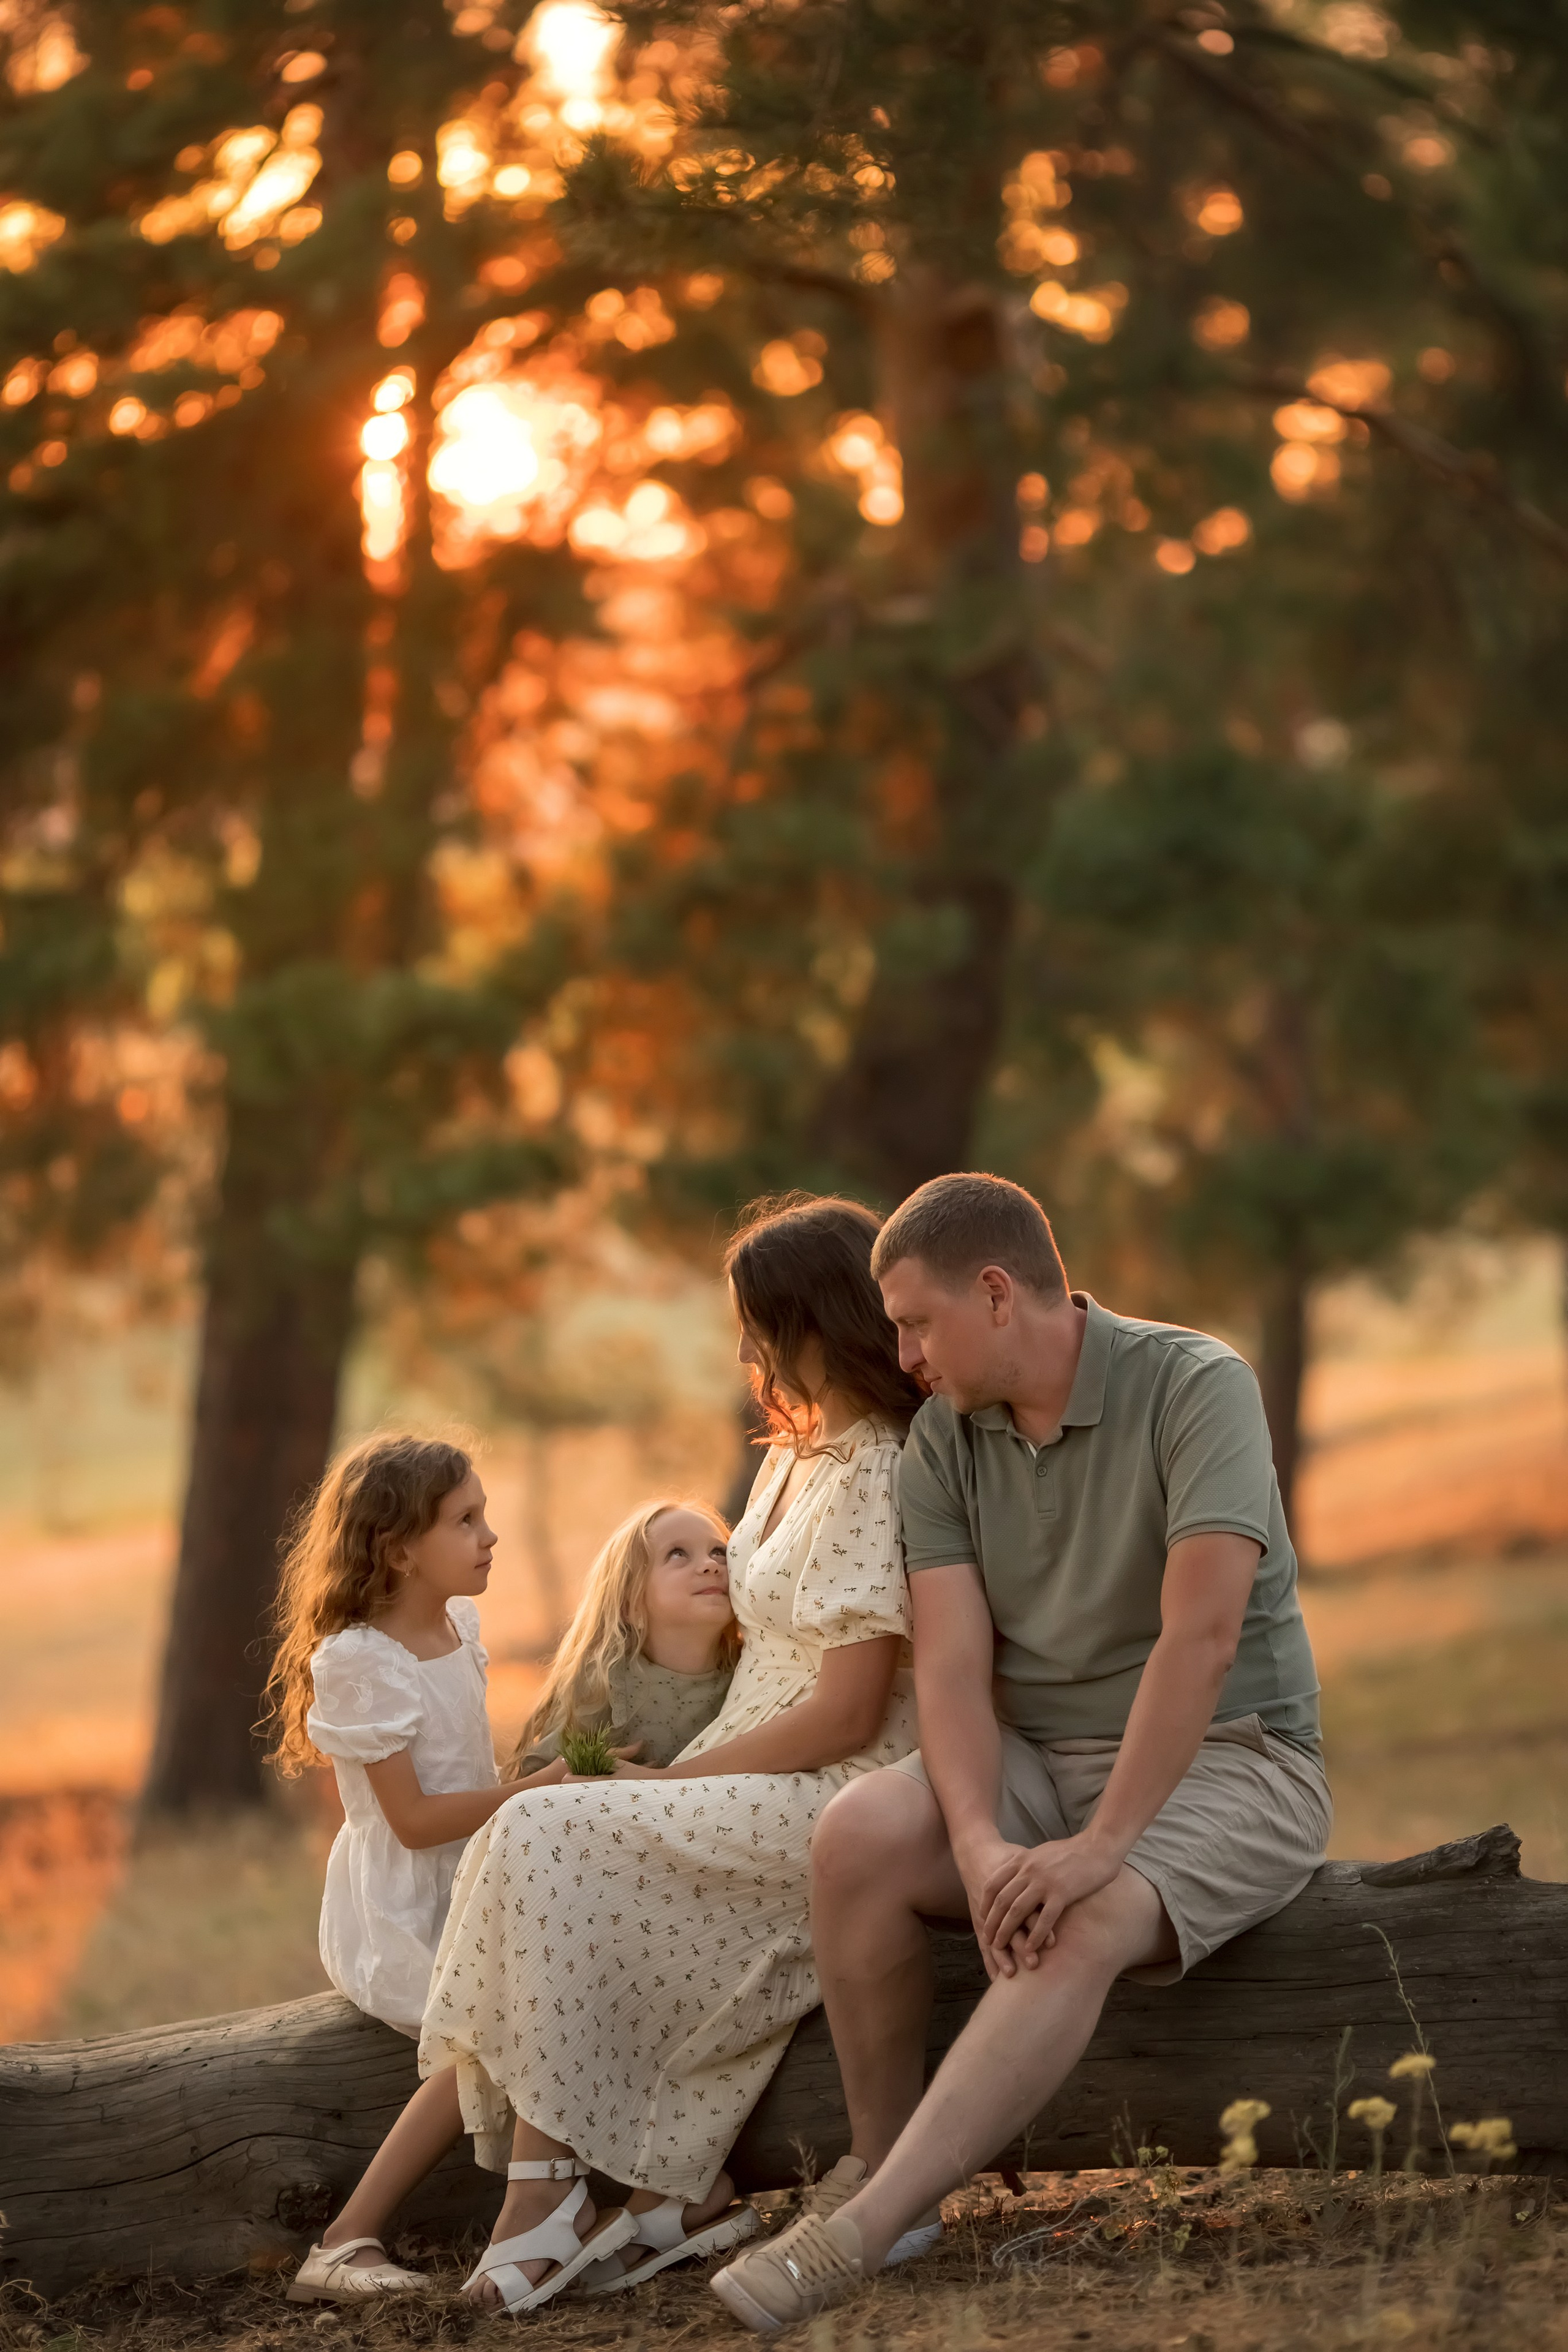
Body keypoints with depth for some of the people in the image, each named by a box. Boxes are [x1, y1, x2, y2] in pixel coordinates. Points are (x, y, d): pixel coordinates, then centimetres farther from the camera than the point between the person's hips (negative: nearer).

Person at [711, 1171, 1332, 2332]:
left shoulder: (1196, 1387, -15)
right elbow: (953, 1665, -8)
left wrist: (1100, 1845, -31)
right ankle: (880, 2165, -11)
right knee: (859, 1833, -24)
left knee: (1082, 1928, -35)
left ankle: (856, 2237, -39)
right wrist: (980, 1846, -26)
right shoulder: (946, 1438, 3)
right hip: (1038, 1762, 5)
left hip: (1226, 1769, -5)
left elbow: (1201, 1635, -26)